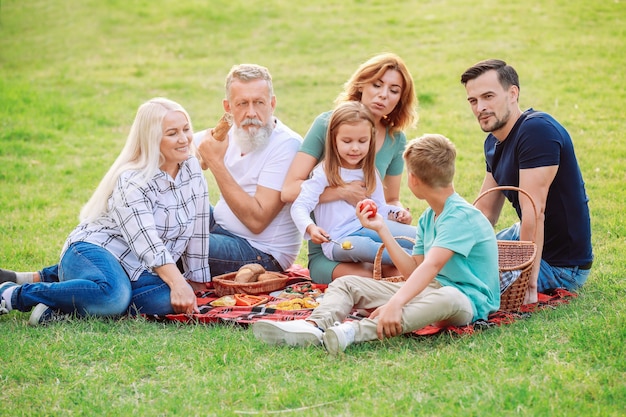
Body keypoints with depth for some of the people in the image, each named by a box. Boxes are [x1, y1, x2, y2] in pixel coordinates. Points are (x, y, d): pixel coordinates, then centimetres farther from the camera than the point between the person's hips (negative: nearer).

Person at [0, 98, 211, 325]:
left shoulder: (192, 168, 4)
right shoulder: (131, 182, -15)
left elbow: (197, 231, 9)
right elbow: (146, 242, -27)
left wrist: (198, 280, 10)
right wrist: (177, 282, -38)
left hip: (133, 269, 8)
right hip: (93, 251, -8)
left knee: (167, 299, -27)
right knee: (114, 295, -42)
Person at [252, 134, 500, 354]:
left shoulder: (462, 216, -16)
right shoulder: (427, 218, 14)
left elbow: (431, 265, -31)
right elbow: (413, 271, 13)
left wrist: (395, 303, -44)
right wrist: (381, 229, 12)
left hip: (468, 300, -8)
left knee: (447, 299, -45)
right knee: (346, 283, -1)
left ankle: (356, 331, -62)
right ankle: (314, 326, -35)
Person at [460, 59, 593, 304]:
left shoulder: (537, 130, -25)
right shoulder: (494, 141, 6)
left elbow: (534, 212, -30)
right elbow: (484, 211, 11)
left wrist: (529, 283, -31)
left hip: (560, 264, -10)